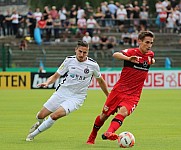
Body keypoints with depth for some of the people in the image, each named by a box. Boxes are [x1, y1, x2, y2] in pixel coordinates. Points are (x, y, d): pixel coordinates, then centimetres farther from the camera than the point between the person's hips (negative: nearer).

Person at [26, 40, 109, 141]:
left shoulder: (93, 65, -6)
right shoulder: (69, 60, -3)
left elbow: (100, 81, 12)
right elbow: (56, 76, 4)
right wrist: (47, 83, -16)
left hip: (77, 97, -2)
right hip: (62, 92, 2)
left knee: (55, 115, -25)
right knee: (41, 116, 2)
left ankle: (33, 134, -7)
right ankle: (39, 123, 42)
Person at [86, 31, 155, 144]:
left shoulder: (150, 55, 5)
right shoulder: (131, 52, -11)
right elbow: (115, 55, -36)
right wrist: (129, 58, -51)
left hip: (133, 95, 2)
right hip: (119, 89, -2)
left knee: (123, 112, -27)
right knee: (105, 114, 8)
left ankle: (109, 133, -45)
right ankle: (91, 138, 29)